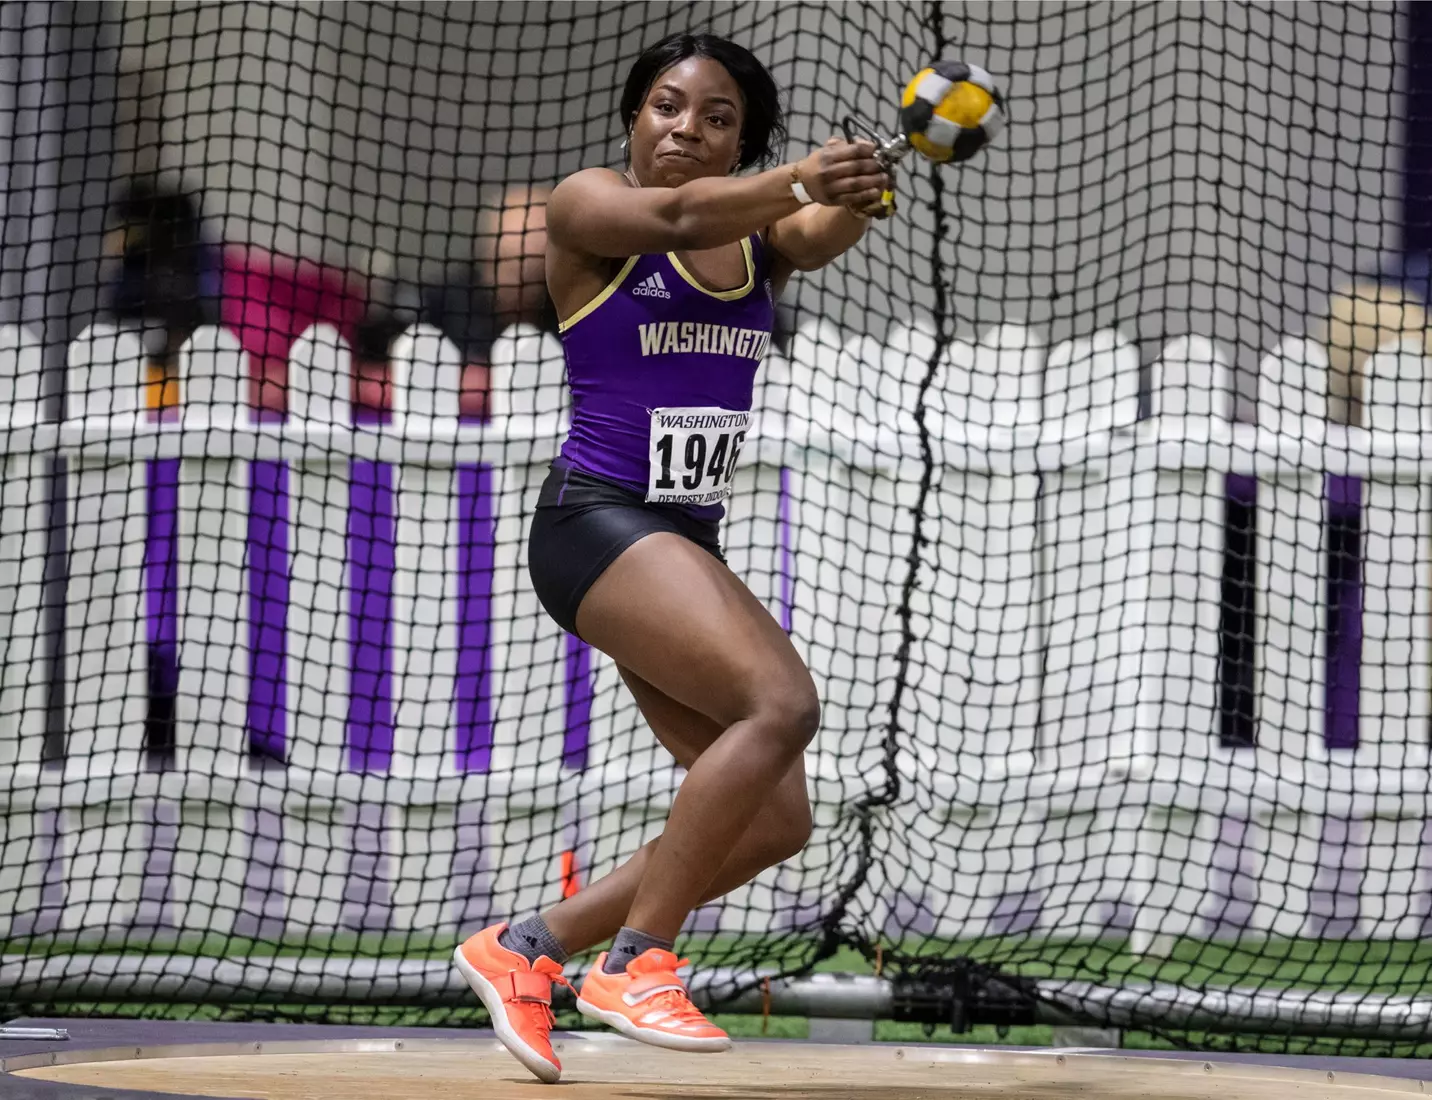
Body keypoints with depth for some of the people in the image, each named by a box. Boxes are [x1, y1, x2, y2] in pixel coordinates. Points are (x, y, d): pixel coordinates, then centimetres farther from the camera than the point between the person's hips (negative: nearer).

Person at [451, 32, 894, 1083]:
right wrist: (798, 179, -44)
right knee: (782, 701, -28)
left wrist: (852, 199, -36)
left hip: (689, 547, 8)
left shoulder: (759, 237, 12)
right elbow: (678, 217, -25)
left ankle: (526, 946, 11)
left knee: (774, 821, 1)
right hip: (597, 522, -7)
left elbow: (817, 236, -12)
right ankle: (636, 964, -22)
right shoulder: (588, 206, -3)